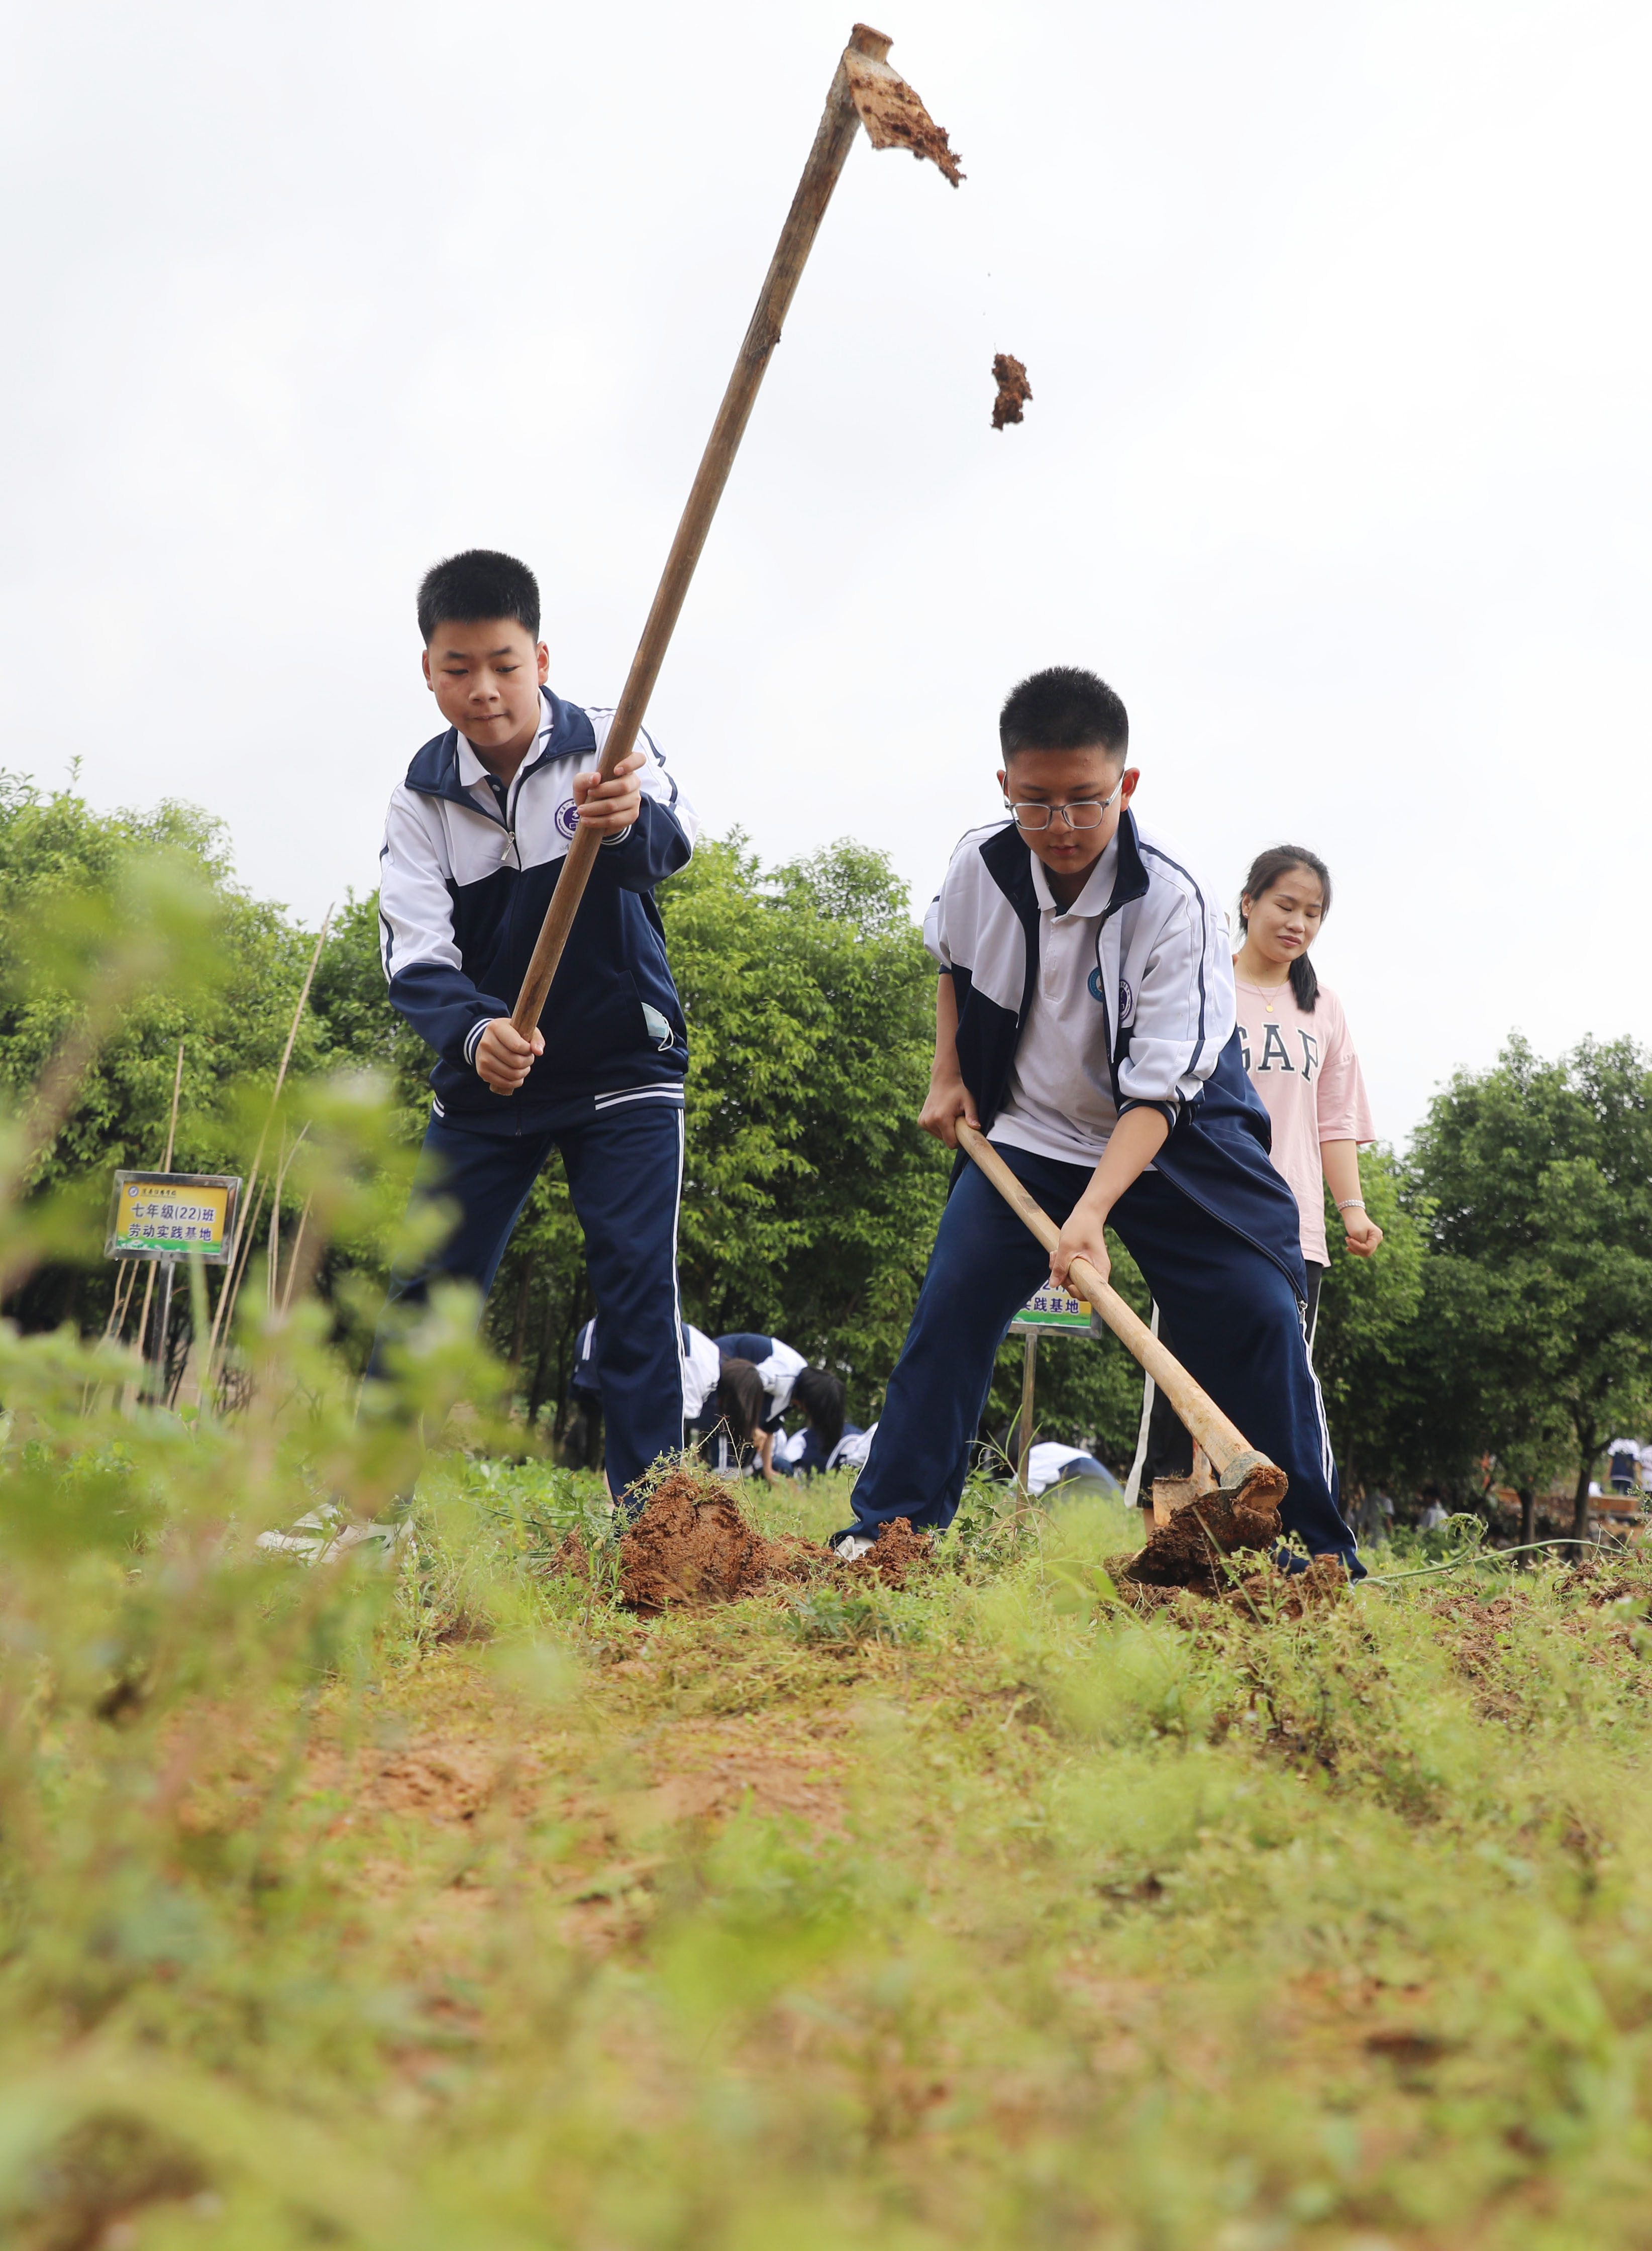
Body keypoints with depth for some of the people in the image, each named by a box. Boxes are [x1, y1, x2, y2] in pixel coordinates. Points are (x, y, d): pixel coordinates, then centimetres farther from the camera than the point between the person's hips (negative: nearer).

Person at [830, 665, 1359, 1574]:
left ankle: (1321, 1553, -3)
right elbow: (950, 960, 15)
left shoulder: (1174, 899, -26)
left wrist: (1091, 1214, -39)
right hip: (1029, 1132, 3)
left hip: (1172, 1139, -3)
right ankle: (886, 1522, 1)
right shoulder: (980, 865, -12)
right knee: (952, 1303, -9)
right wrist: (947, 1075, 7)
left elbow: (1156, 1090, -29)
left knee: (1260, 1317, -13)